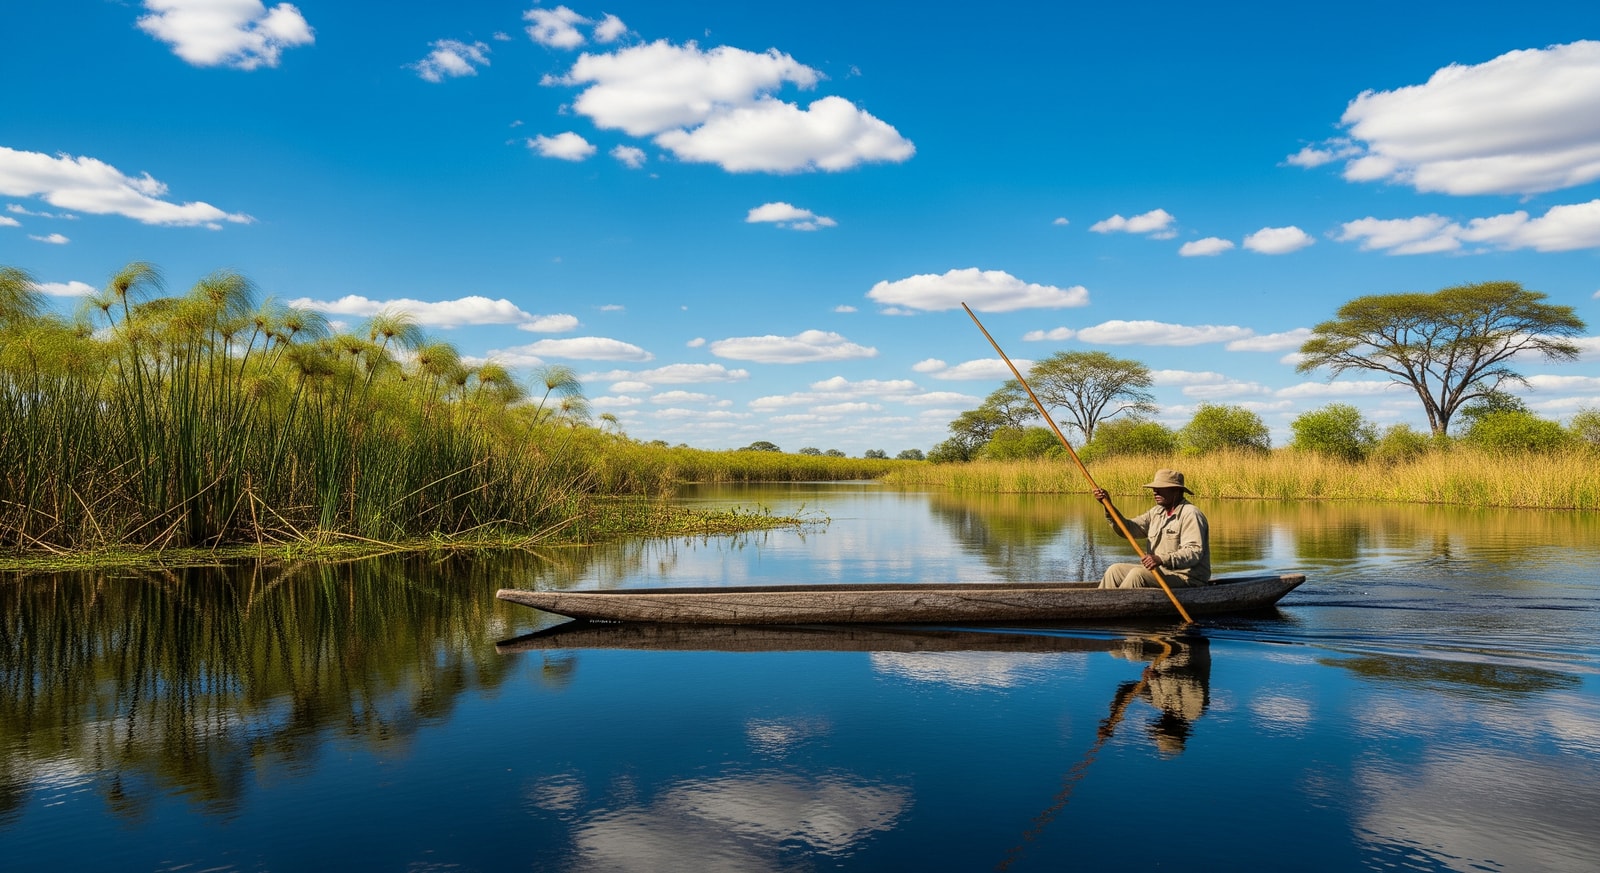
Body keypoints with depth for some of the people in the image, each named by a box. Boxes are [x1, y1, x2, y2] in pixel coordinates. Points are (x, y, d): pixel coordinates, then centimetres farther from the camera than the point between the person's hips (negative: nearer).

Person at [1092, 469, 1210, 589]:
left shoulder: (1190, 514, -14)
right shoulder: (1157, 512, 13)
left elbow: (1195, 552, -24)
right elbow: (1129, 528, 8)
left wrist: (1162, 559, -35)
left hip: (1187, 577, -9)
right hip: (1159, 570, 9)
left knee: (1138, 574, -27)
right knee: (1115, 571, -1)